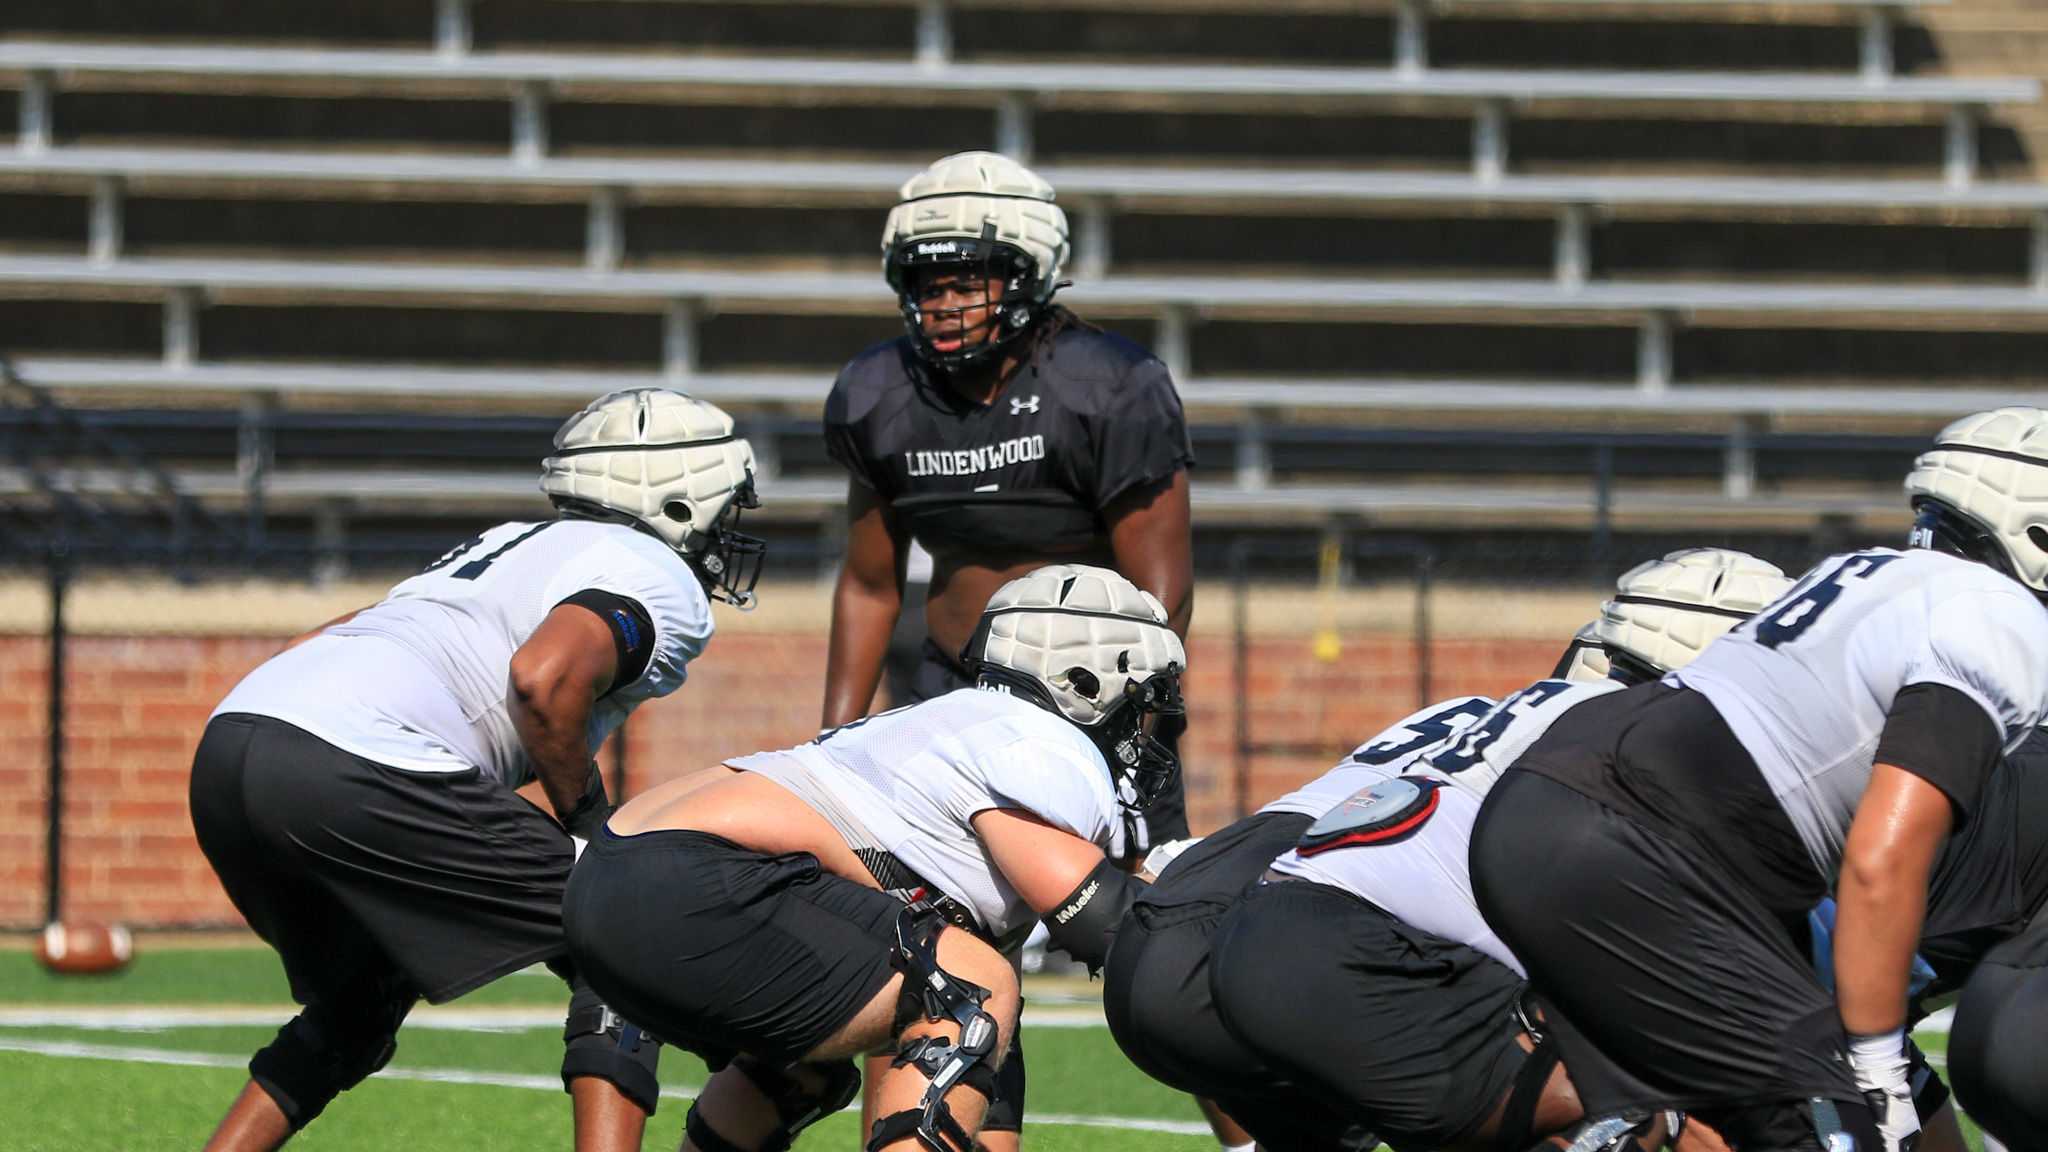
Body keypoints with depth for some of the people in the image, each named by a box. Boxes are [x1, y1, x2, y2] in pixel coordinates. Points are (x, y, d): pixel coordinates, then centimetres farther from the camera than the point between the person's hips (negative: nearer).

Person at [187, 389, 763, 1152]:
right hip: (352, 772, -8)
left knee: (360, 1005, 30)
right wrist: (584, 811, 3)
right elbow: (544, 677, -12)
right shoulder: (661, 582, 9)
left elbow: (310, 654, 30)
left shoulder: (503, 549, 34)